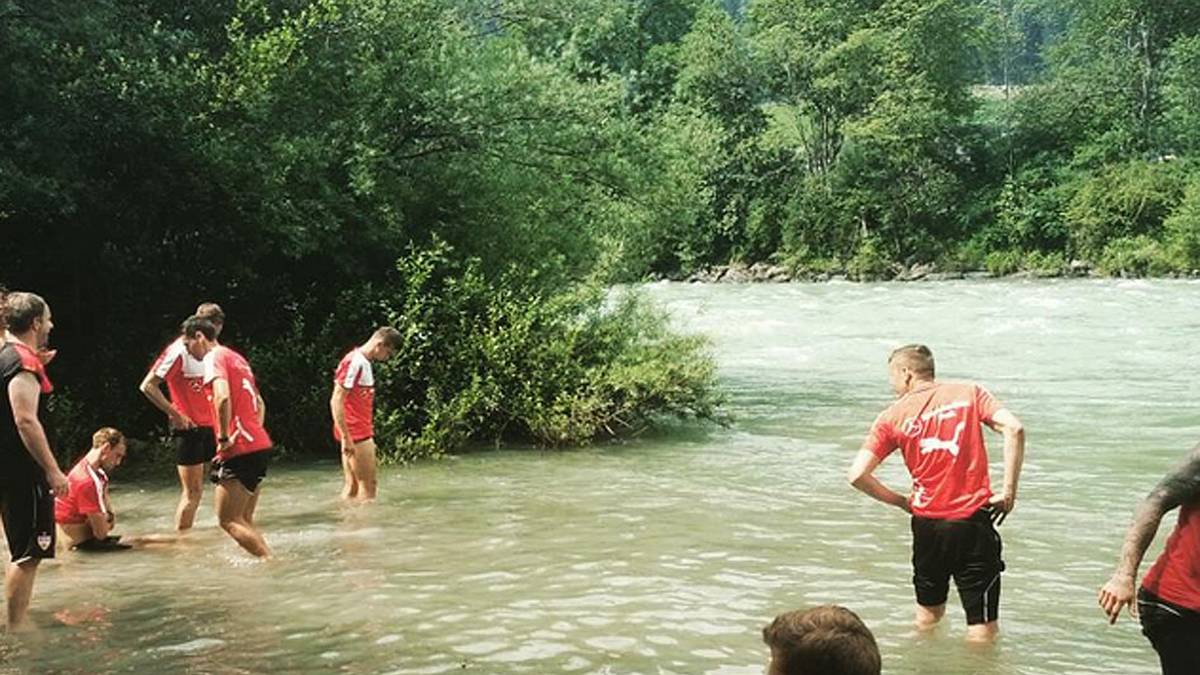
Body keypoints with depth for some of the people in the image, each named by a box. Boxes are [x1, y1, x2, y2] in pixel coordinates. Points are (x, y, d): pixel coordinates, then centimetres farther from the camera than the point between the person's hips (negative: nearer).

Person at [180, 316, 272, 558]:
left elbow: (222, 397, -25)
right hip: (260, 445, 9)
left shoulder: (214, 358, -6)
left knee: (229, 520, -5)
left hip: (239, 450, -9)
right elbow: (260, 404, 28)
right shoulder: (236, 357, 22)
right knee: (244, 520, 13)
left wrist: (223, 437, -17)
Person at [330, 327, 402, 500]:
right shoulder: (354, 363, -15)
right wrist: (346, 437, -21)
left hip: (361, 435, 9)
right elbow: (336, 402, -19)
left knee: (352, 487, 9)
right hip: (356, 436, -9)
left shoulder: (363, 363, 15)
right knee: (368, 486, -5)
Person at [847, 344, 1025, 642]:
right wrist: (1009, 492, -8)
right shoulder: (969, 393, 3)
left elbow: (857, 475, -6)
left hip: (927, 524, 2)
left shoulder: (892, 417, 2)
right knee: (982, 630, 3)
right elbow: (1014, 428, -13)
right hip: (973, 521, -2)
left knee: (928, 613, 24)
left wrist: (901, 501, 8)